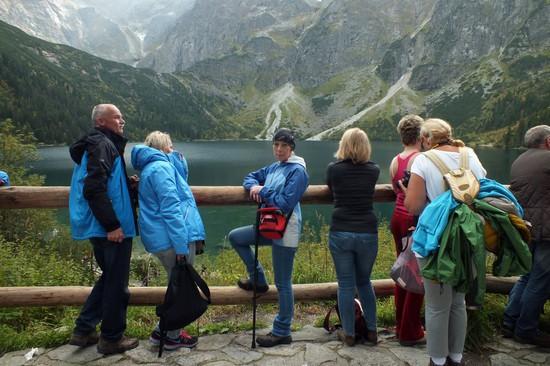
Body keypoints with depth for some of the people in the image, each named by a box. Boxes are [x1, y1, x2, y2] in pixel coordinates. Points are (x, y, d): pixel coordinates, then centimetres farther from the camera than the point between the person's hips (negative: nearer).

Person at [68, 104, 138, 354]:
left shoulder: (99, 144, 18)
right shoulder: (102, 145, -13)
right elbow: (94, 189, -24)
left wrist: (127, 184, 11)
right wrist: (112, 225, -24)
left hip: (102, 228, 10)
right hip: (110, 229, -10)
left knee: (109, 277, 21)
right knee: (117, 283, 3)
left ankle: (83, 330, 28)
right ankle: (112, 338, 17)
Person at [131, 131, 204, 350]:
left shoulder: (151, 168, 18)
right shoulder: (161, 167, -14)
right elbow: (171, 209, -22)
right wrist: (181, 244, -22)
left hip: (161, 238, 10)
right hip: (172, 238, -10)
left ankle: (162, 331, 30)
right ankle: (172, 337, 19)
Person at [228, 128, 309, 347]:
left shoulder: (297, 171, -13)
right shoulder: (273, 168, 10)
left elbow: (285, 203, -22)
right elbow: (250, 177, 21)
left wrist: (263, 191, -10)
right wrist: (253, 186, -2)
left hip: (285, 231, -8)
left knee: (283, 283, 1)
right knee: (235, 237, 16)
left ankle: (282, 332, 16)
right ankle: (258, 280, 23)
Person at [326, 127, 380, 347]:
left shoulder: (333, 169, -1)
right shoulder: (374, 170, 3)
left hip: (341, 233, -2)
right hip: (368, 234, 2)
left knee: (345, 284, 9)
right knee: (364, 282, 20)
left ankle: (349, 334, 19)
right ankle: (371, 330, 25)